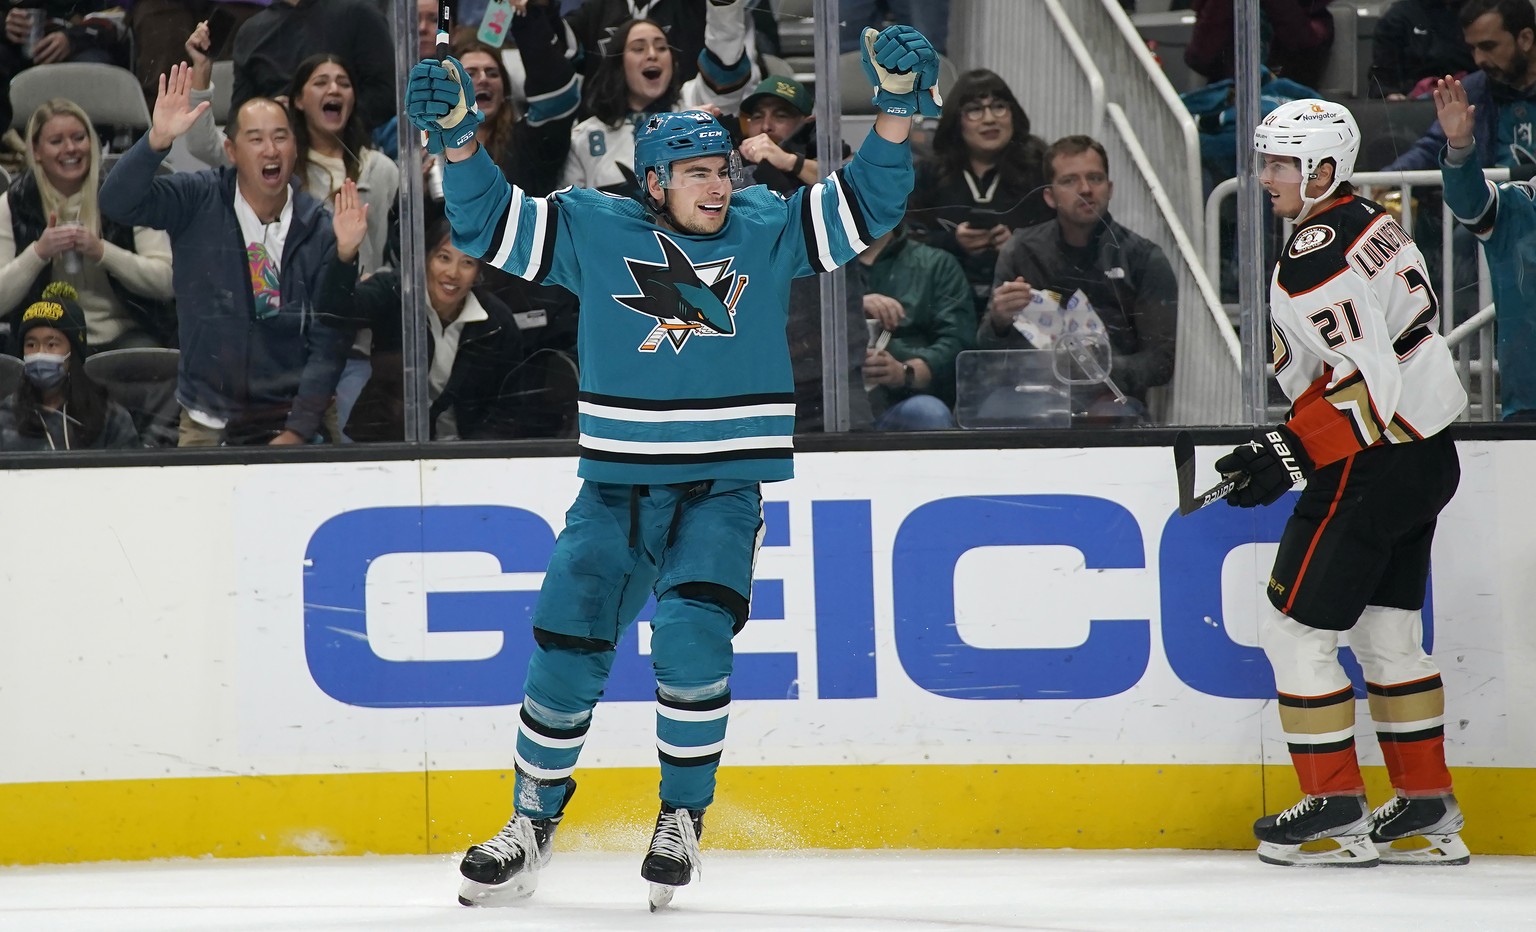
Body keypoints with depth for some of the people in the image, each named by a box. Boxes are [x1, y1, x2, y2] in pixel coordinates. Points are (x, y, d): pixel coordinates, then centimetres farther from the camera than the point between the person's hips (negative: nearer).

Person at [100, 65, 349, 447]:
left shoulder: (317, 230, -5)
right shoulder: (198, 202, -3)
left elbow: (328, 342, -6)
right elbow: (118, 203, -16)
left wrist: (298, 430, -14)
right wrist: (156, 141, -32)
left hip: (290, 419, 0)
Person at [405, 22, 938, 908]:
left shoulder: (768, 232, 1)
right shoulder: (593, 231, -1)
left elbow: (868, 204, -2)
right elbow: (489, 220, 0)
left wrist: (897, 108, -16)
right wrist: (458, 137, -15)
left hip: (722, 493, -1)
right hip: (615, 491, 1)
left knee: (691, 641, -21)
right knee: (567, 654, -1)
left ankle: (683, 819, -2)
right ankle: (534, 823, 19)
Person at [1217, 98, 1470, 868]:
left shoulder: (1314, 261, -21)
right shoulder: (1373, 221, 10)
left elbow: (1368, 383, -26)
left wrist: (1293, 452, -21)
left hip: (1372, 466, -10)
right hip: (1427, 454, 10)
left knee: (1293, 625, -2)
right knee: (1388, 631, 16)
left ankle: (1336, 811, 2)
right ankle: (1427, 812, 19)